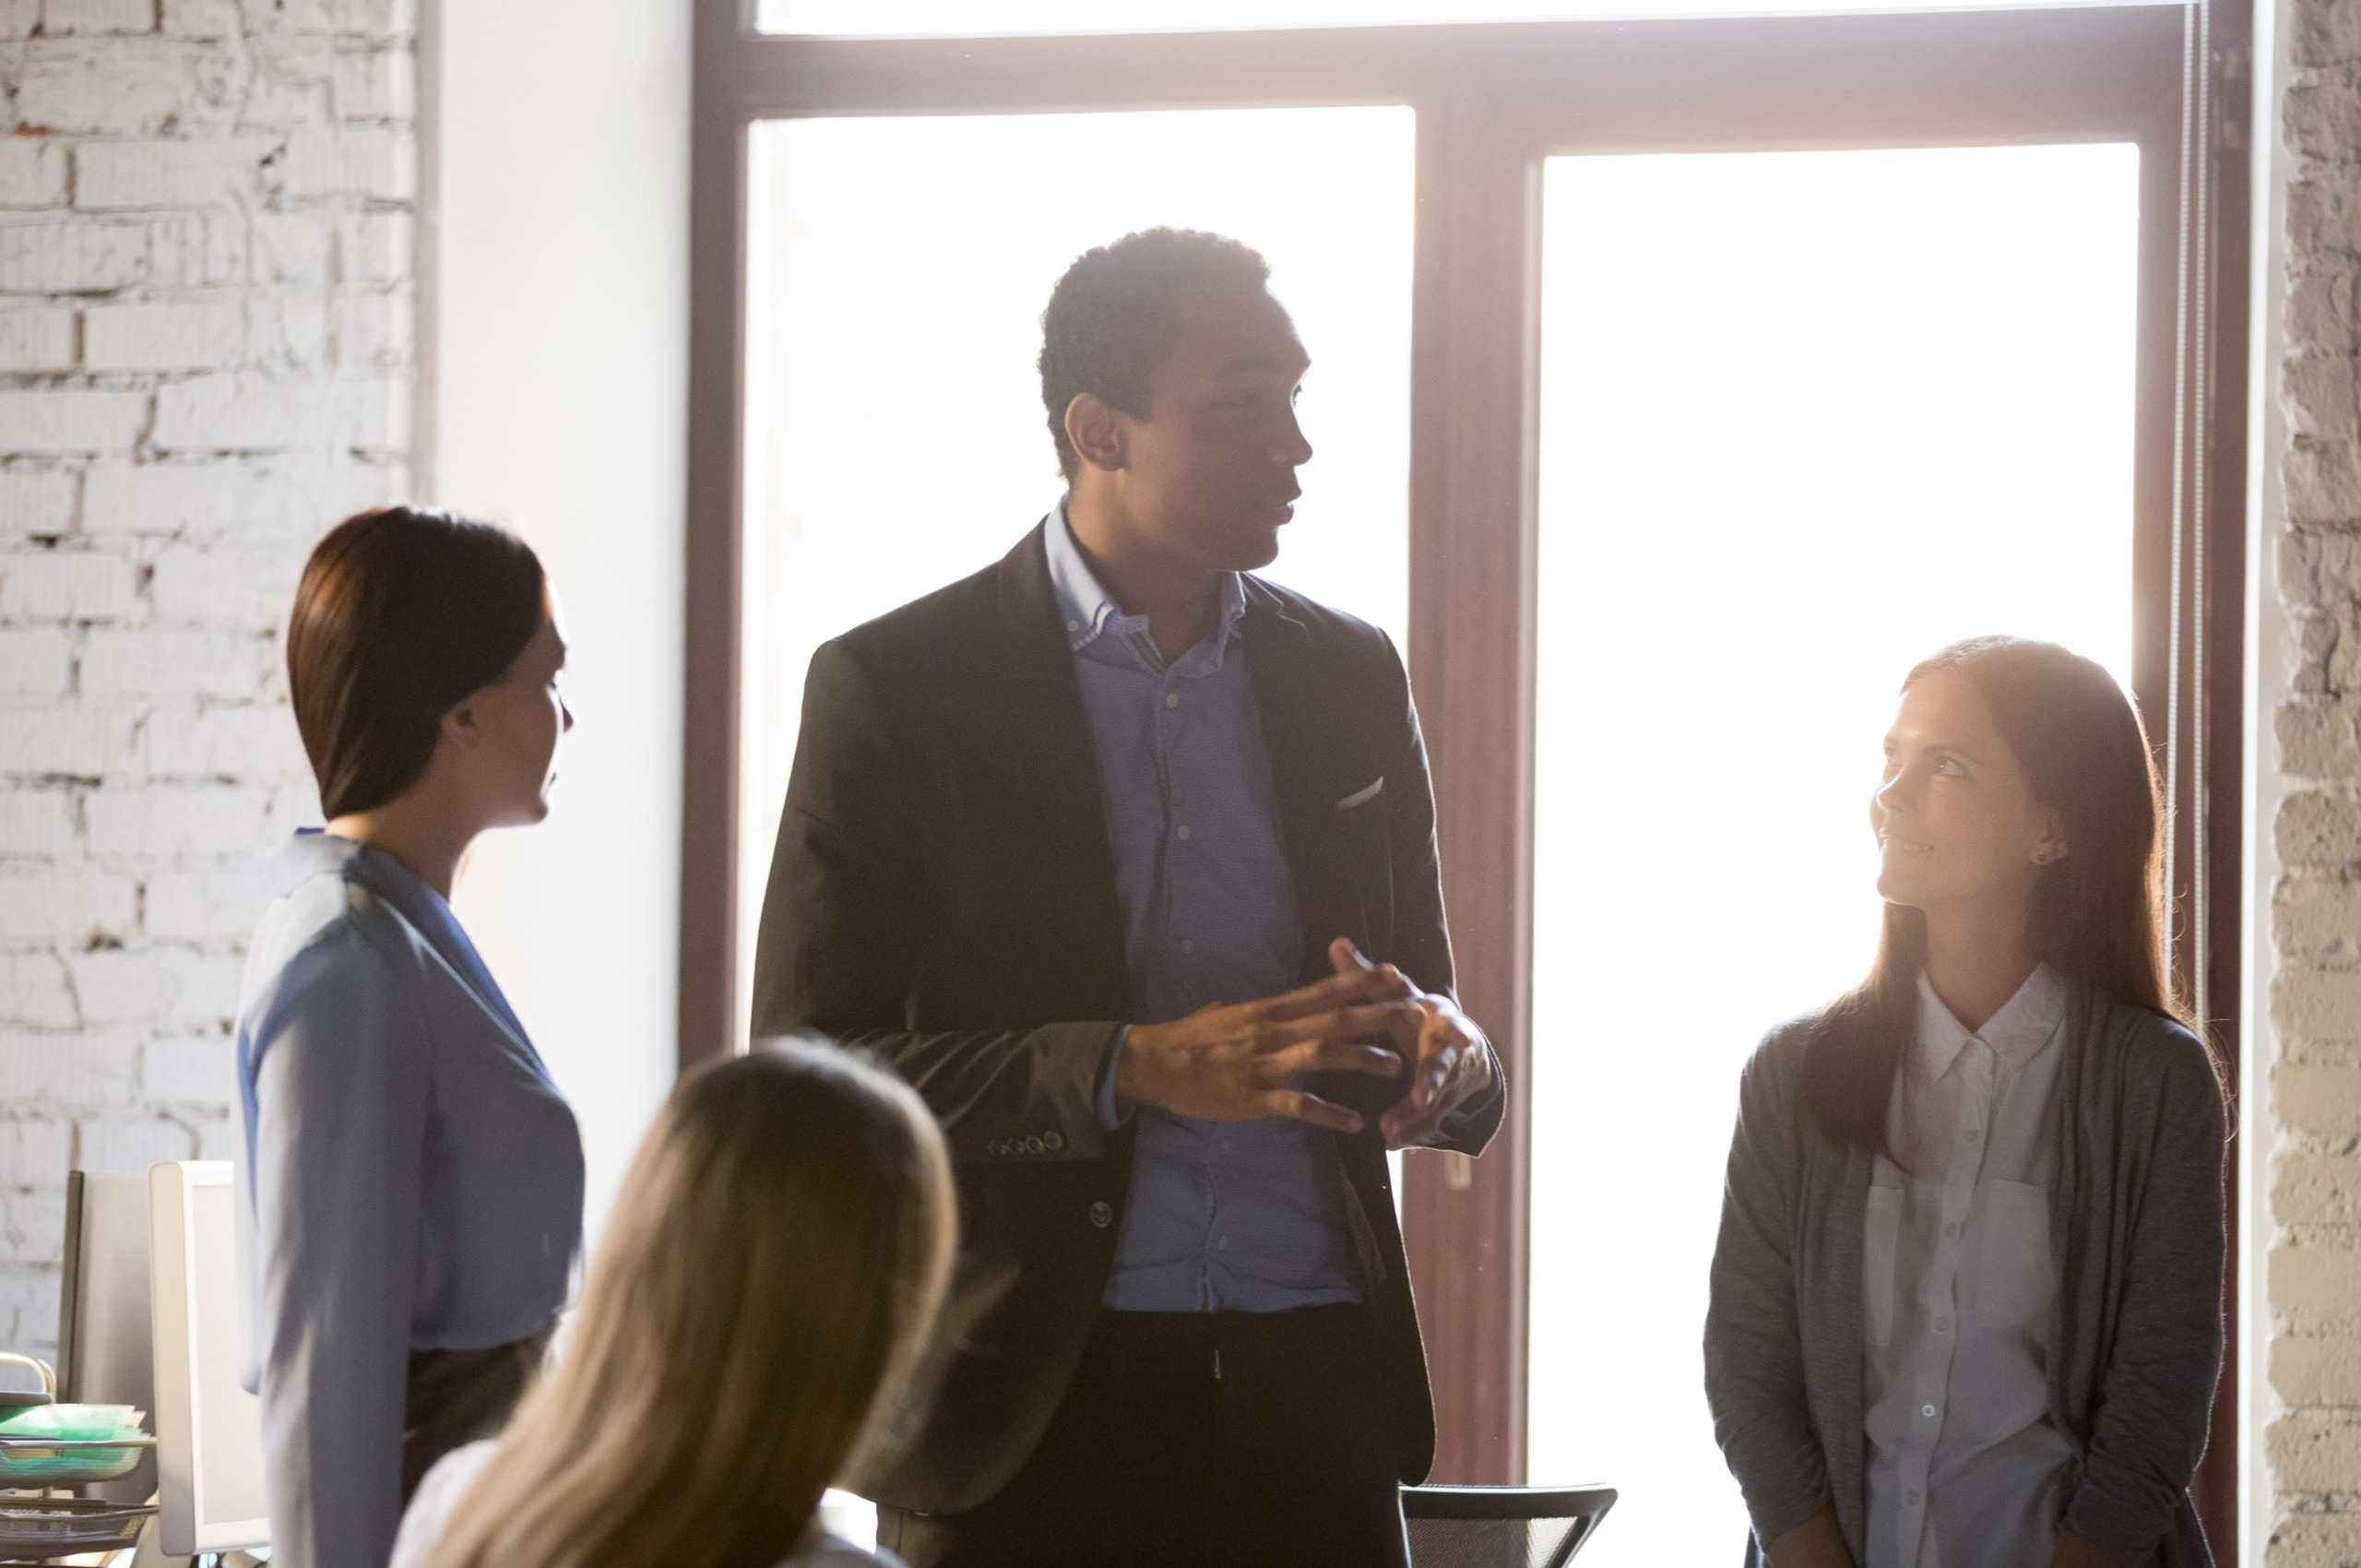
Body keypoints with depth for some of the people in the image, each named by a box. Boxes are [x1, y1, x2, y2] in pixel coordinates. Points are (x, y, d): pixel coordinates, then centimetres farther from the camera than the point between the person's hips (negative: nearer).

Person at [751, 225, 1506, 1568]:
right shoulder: (896, 688, -3)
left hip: (1312, 1404, 4)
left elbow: (1424, 994, 18)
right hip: (1026, 1406, -3)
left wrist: (1447, 1060, -8)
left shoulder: (1350, 678, 11)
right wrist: (1136, 1069, -21)